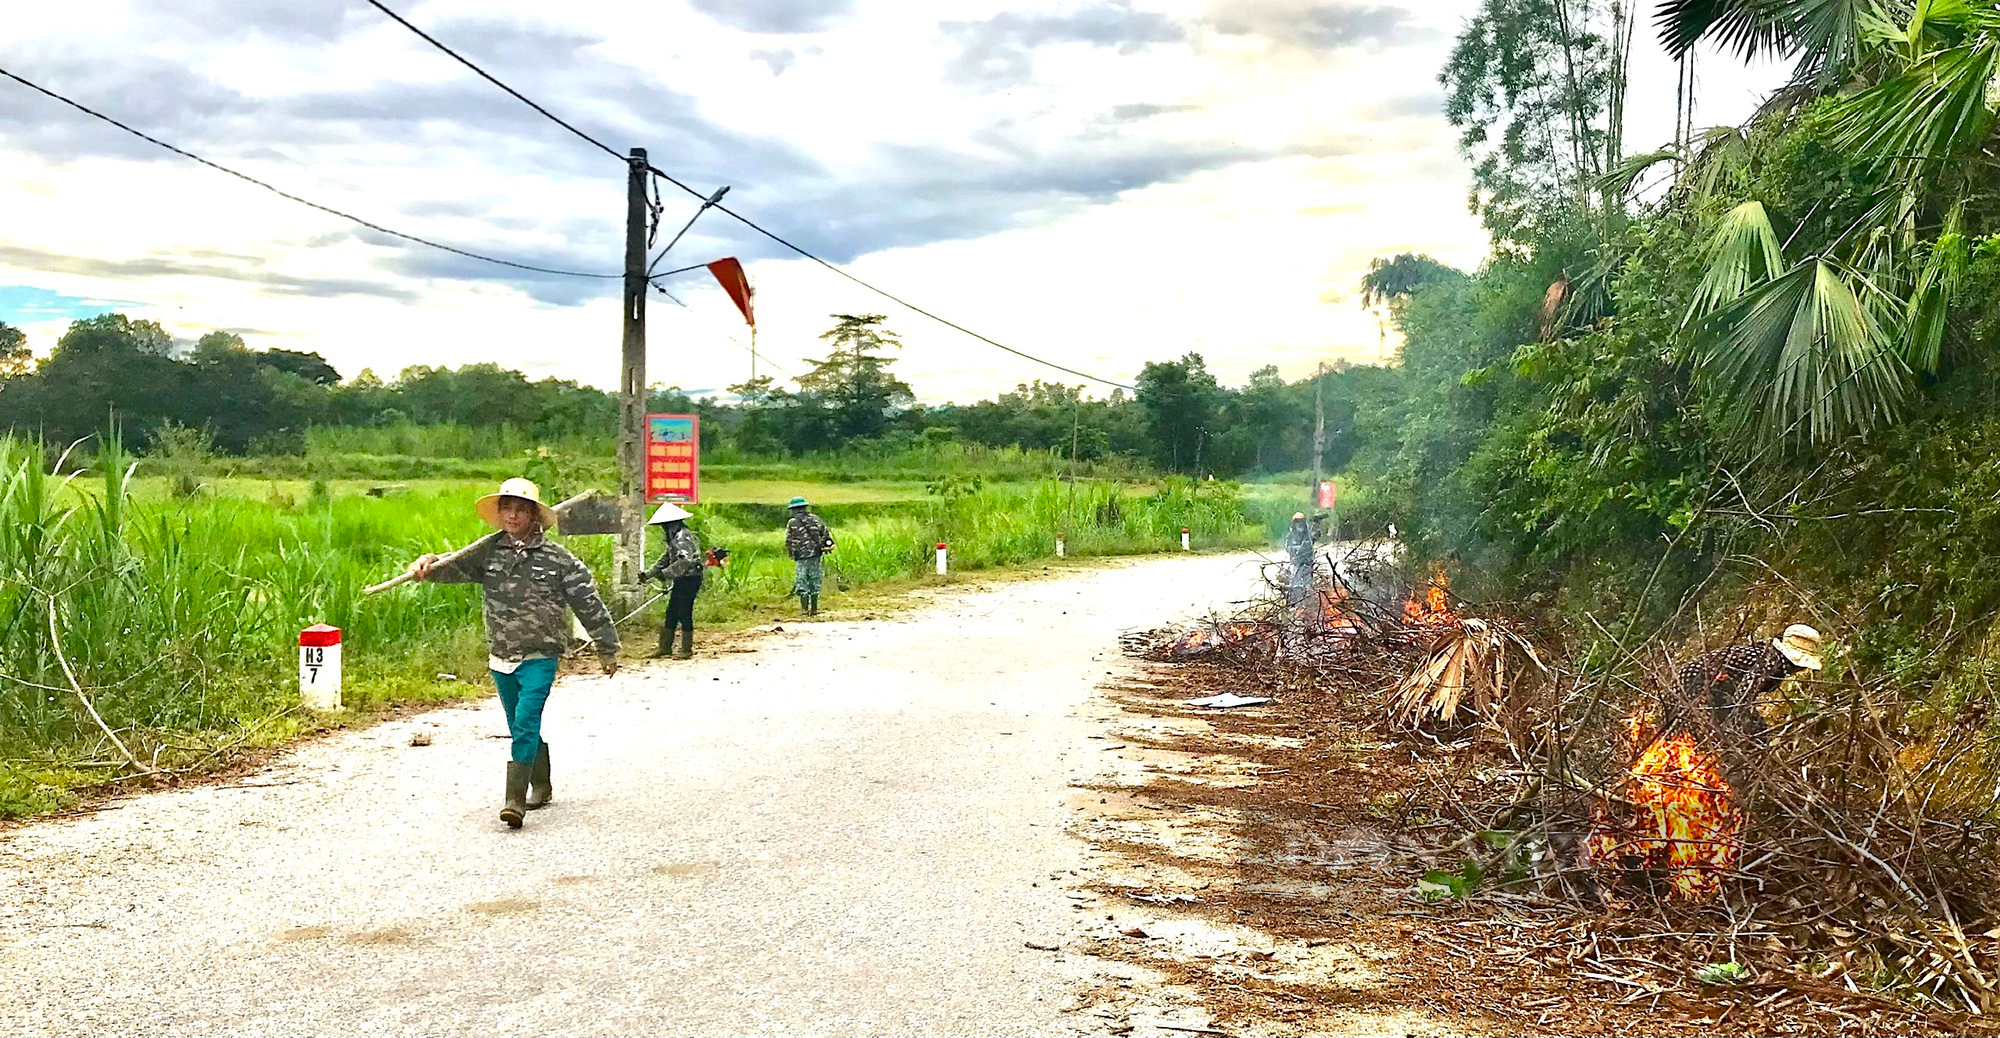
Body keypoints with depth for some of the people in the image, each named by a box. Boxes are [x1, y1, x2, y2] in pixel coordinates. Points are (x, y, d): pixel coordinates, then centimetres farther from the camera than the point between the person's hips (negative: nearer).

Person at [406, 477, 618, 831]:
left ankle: (515, 800, -18)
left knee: (525, 724, -16)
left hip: (539, 658, -4)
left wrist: (607, 649, 5)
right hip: (501, 656, 4)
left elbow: (589, 603, 0)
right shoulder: (489, 550, 2)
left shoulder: (557, 558, -6)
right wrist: (429, 564, -33)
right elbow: (454, 566, -8)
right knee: (521, 728, 16)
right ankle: (541, 787, 34)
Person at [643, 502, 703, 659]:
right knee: (671, 613, 12)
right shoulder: (673, 538, 16)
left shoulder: (683, 536, -18)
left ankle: (687, 650, 3)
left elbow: (685, 562, -27)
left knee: (684, 614, -5)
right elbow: (665, 560, 20)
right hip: (681, 581, 10)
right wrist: (648, 573, 12)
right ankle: (665, 647, 20)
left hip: (689, 580, -10)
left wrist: (665, 573, -25)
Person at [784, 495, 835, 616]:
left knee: (802, 583, 3)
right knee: (815, 583, 10)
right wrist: (823, 546, 15)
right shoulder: (815, 519, 6)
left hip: (801, 558, -3)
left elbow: (789, 542, 1)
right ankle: (814, 609, 12)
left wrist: (791, 554, 17)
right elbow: (826, 533, 4)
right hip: (816, 556, 3)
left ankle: (805, 609, -1)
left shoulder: (792, 523, -2)